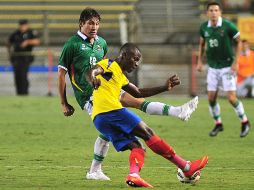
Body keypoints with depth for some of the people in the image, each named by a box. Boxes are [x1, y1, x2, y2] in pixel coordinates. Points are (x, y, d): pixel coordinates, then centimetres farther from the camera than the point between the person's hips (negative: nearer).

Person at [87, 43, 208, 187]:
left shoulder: (121, 77, 32)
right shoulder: (109, 65, 4)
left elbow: (139, 93, 38)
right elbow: (93, 71, -15)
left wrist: (165, 88, 32)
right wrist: (93, 78, -40)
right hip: (111, 110, -10)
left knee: (136, 147, 2)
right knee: (147, 133, -5)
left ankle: (133, 175, -27)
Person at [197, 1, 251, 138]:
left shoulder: (228, 26, -16)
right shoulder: (204, 27, -3)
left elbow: (239, 42, -6)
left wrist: (235, 62, -11)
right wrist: (200, 61, 8)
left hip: (227, 67, -4)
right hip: (213, 68, 4)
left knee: (231, 98, -9)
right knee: (211, 98, 1)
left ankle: (245, 122, 12)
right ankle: (218, 124, 22)